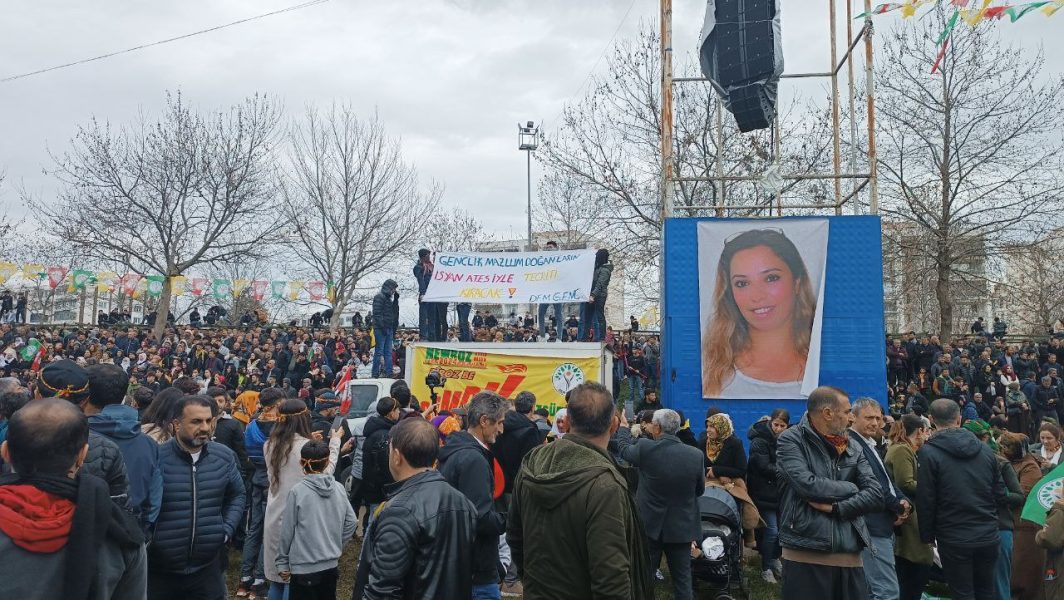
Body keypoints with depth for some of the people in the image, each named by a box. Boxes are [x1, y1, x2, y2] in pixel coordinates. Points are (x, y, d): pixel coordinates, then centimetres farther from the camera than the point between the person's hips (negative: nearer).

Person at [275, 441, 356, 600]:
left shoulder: (297, 491, -14)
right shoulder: (339, 488, -4)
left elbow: (287, 531, -8)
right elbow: (350, 522, 1)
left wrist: (282, 562, 4)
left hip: (304, 567, -4)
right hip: (331, 564, 4)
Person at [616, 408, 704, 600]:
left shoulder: (645, 448, -17)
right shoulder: (696, 455, -11)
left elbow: (624, 448, 5)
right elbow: (700, 490, 4)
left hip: (650, 525, -1)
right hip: (681, 527, 2)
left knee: (643, 577, 14)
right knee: (682, 579, 14)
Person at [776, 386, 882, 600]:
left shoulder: (853, 448, 12)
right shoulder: (791, 440, -5)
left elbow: (875, 494, 3)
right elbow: (807, 485, -18)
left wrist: (836, 507, -11)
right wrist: (851, 488, -4)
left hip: (850, 557, 5)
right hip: (805, 556, -5)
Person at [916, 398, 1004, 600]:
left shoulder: (929, 452, -13)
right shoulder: (985, 450, 1)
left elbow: (925, 501, -12)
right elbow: (1000, 494, 6)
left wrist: (927, 536, 0)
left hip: (954, 539, -4)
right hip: (988, 536, 5)